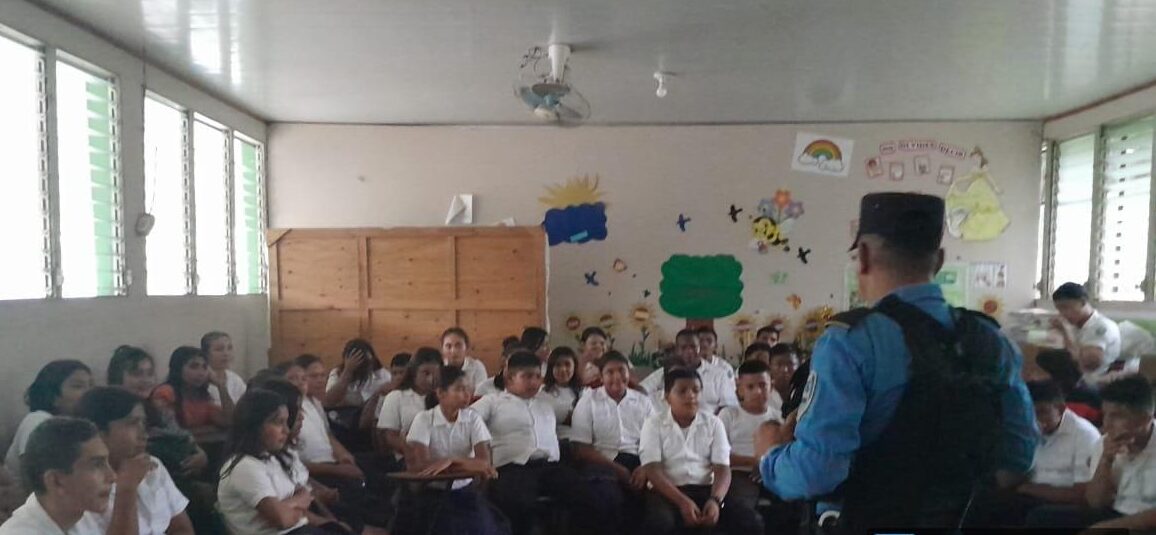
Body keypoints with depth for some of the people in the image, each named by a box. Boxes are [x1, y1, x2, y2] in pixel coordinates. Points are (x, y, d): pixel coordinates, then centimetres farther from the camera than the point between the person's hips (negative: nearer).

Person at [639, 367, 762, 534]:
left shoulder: (713, 423, 9)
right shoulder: (654, 423, 2)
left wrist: (715, 500, -21)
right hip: (668, 492, -3)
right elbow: (652, 470, -8)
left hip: (706, 490, 3)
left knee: (751, 521, -22)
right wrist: (682, 502, -22)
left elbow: (722, 469, 1)